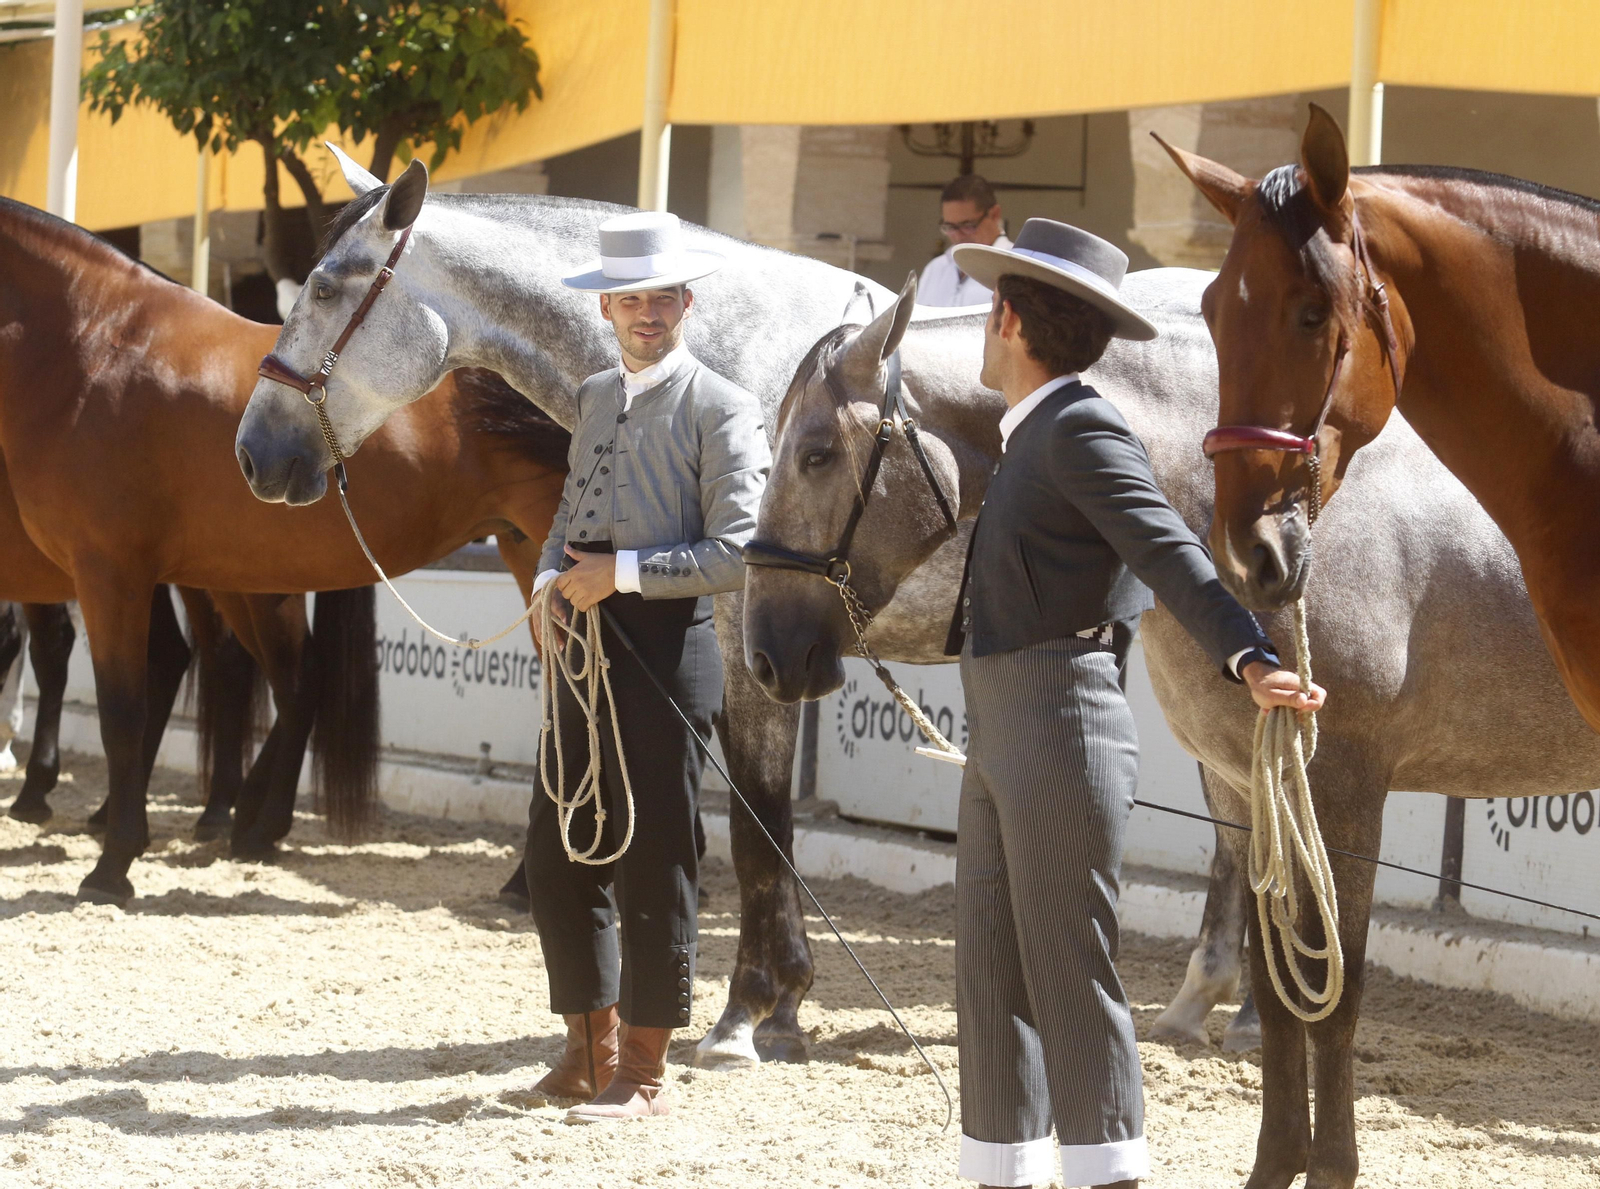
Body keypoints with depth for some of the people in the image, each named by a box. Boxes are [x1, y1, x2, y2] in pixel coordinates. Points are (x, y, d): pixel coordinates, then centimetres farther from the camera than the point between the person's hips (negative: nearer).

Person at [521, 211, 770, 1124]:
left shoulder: (721, 411, -7)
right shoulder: (597, 398, 16)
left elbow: (737, 553, -14)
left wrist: (621, 573, -16)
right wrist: (553, 582, 1)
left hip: (666, 645, -7)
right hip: (584, 646, 7)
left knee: (654, 862, -2)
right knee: (559, 856, 10)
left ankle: (644, 1075, 6)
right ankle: (590, 1054, 22)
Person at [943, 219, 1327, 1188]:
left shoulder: (1083, 430, -12)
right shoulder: (1032, 437, 17)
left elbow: (1171, 555, -24)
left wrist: (1250, 659, -38)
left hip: (1062, 734, -10)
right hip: (999, 739, 10)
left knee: (1071, 980, -8)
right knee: (990, 979, 12)